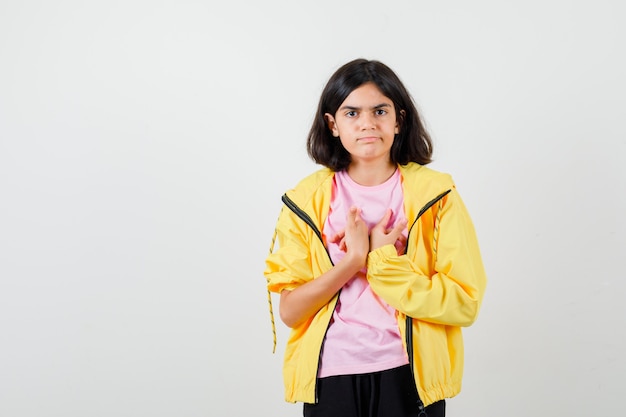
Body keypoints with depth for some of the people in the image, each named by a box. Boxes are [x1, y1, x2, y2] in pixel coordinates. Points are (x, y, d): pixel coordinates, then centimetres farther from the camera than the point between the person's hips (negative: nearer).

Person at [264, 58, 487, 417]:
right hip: (331, 377, 1)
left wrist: (381, 262, -16)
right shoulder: (307, 199, -1)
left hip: (409, 376, -1)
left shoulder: (435, 193, -4)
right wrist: (352, 259, -16)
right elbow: (290, 311, -4)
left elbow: (464, 303, -10)